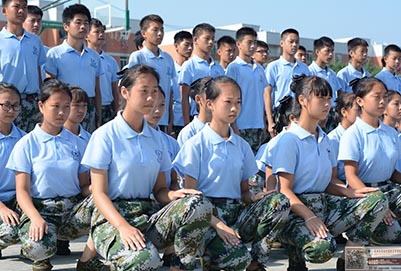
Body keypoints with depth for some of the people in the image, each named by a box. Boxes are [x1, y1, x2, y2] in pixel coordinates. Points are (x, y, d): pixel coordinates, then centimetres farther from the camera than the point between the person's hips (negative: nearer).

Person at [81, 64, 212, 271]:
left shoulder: (156, 138, 14)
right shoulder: (105, 136, -3)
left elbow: (159, 189, 14)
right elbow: (99, 193, -8)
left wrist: (172, 195, -12)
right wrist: (123, 226, -26)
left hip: (148, 214, 6)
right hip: (111, 218, -5)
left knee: (199, 204, -24)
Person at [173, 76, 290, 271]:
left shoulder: (242, 146, 16)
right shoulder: (196, 145, -2)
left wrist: (254, 198, -8)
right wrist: (217, 224, -20)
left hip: (236, 211, 6)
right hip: (207, 215, -5)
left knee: (280, 201, -22)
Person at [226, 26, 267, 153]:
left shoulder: (259, 69, 13)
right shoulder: (233, 68, -5)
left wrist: (264, 126, 14)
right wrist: (234, 127, -12)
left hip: (258, 125, 6)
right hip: (241, 127, -6)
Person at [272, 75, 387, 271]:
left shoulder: (325, 140, 16)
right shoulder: (289, 140, -9)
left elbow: (331, 182, 15)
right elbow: (285, 190, -14)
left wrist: (350, 192, -8)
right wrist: (309, 217, -28)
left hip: (325, 203, 8)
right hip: (298, 209, -8)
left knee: (377, 200, -10)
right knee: (321, 248, -37)